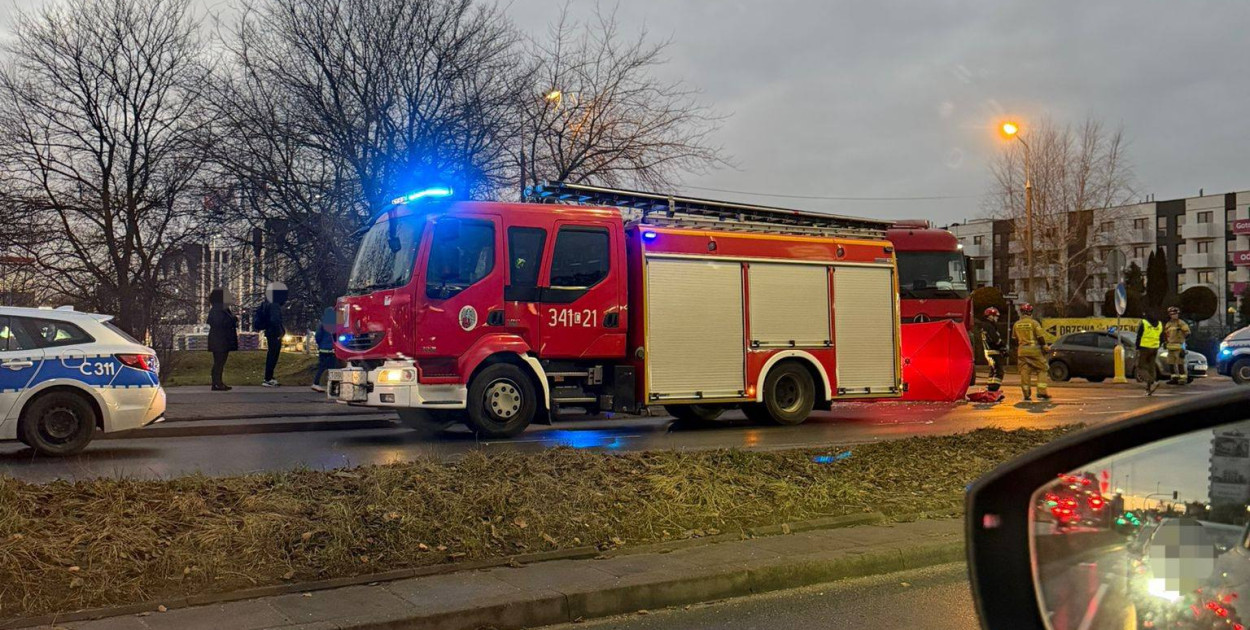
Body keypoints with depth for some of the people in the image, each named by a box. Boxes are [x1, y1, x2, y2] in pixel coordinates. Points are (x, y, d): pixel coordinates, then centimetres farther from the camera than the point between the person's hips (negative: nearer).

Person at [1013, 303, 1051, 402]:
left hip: (1022, 351, 4)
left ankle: (1027, 395, 5)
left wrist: (1017, 350, 27)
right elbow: (1040, 337, -10)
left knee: (1025, 372, 5)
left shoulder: (1016, 325, 7)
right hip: (1034, 350, -4)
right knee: (1041, 371, 6)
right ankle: (1041, 393, -1)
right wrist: (1045, 347, 1)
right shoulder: (1034, 323, -9)